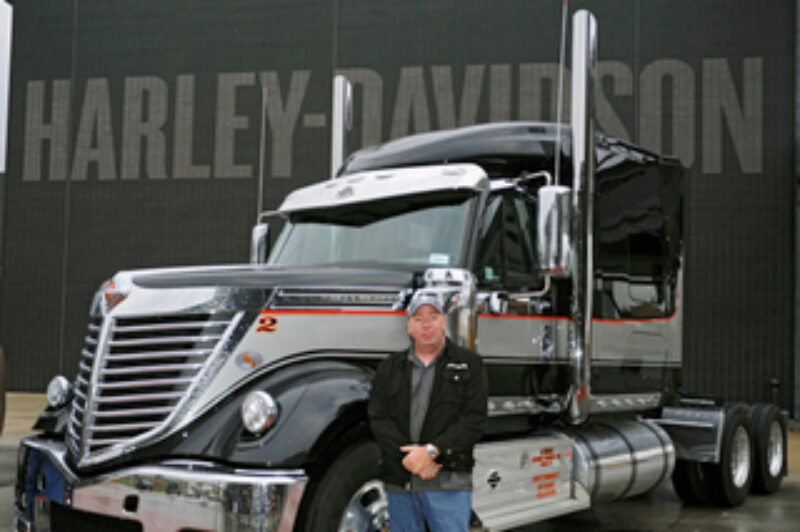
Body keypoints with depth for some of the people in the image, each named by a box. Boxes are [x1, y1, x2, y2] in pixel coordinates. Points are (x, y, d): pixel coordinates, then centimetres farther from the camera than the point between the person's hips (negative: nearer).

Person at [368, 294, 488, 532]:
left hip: (449, 484, -3)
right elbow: (378, 419, 3)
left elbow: (474, 419, -4)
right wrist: (407, 457, -12)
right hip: (399, 483, 3)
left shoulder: (468, 363, 6)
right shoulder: (390, 367, 14)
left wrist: (431, 451, -14)